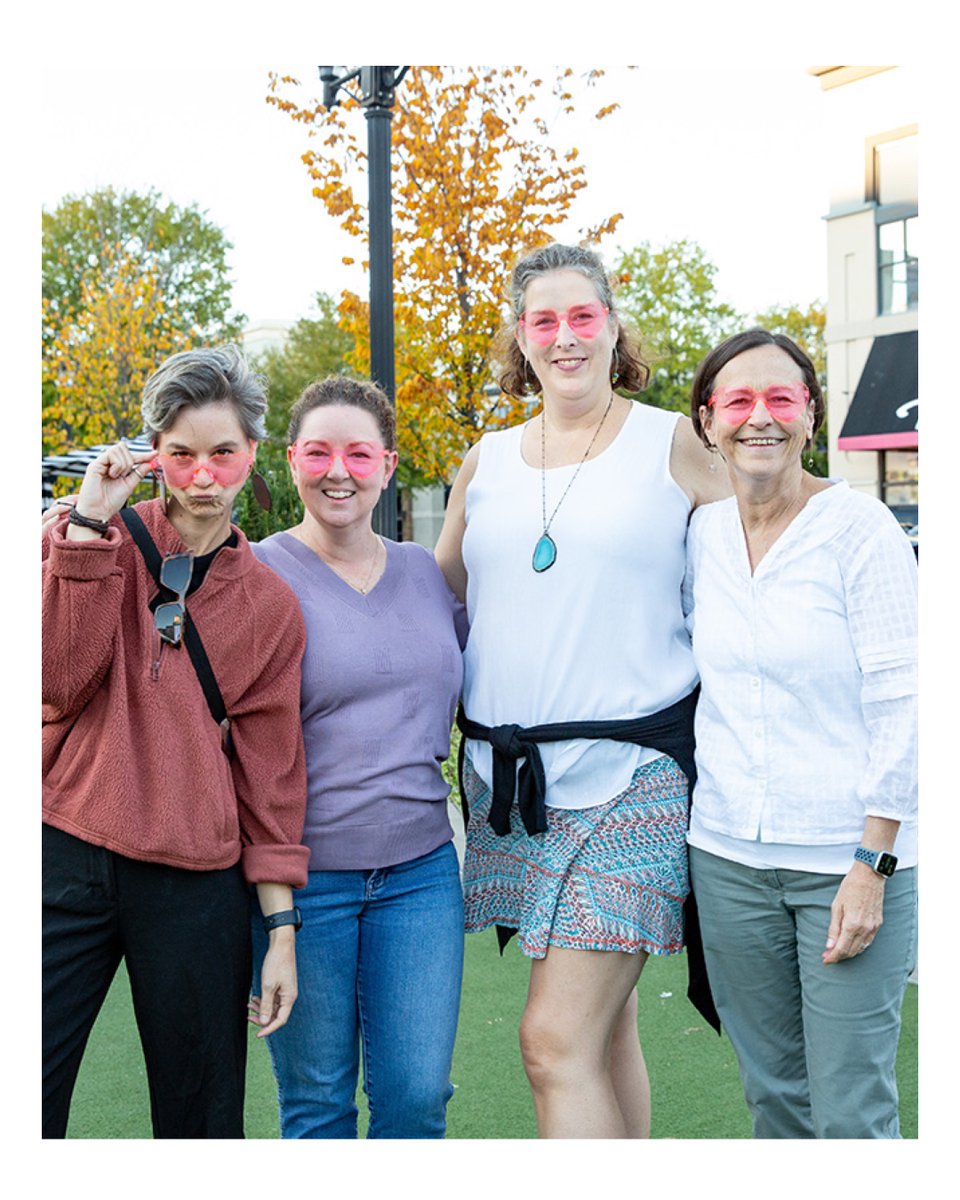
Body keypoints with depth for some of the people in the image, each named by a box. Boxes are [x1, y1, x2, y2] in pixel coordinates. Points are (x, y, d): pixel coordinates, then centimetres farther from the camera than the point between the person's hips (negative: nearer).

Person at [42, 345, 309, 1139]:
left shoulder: (270, 604, 7)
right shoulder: (90, 537, 4)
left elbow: (269, 772, 7)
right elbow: (63, 682, -11)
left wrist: (281, 926, 3)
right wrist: (90, 528, -13)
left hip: (195, 884, 1)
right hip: (65, 862, -1)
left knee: (202, 1114, 9)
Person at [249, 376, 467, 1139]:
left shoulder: (426, 571, 8)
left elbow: (462, 692, 22)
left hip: (420, 867, 4)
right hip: (303, 870, -3)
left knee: (417, 1094, 4)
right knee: (316, 1101, 8)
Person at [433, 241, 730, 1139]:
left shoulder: (671, 444, 1)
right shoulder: (487, 461, 13)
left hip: (628, 777, -5)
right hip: (505, 775, 5)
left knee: (556, 1041, -11)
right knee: (603, 1025, 14)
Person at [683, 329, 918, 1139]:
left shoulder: (862, 528, -8)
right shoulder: (700, 534, 6)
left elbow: (900, 707, -10)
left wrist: (873, 865, -15)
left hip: (847, 857, -4)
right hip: (729, 853, 5)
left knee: (851, 1112, 0)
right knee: (774, 1093, 15)